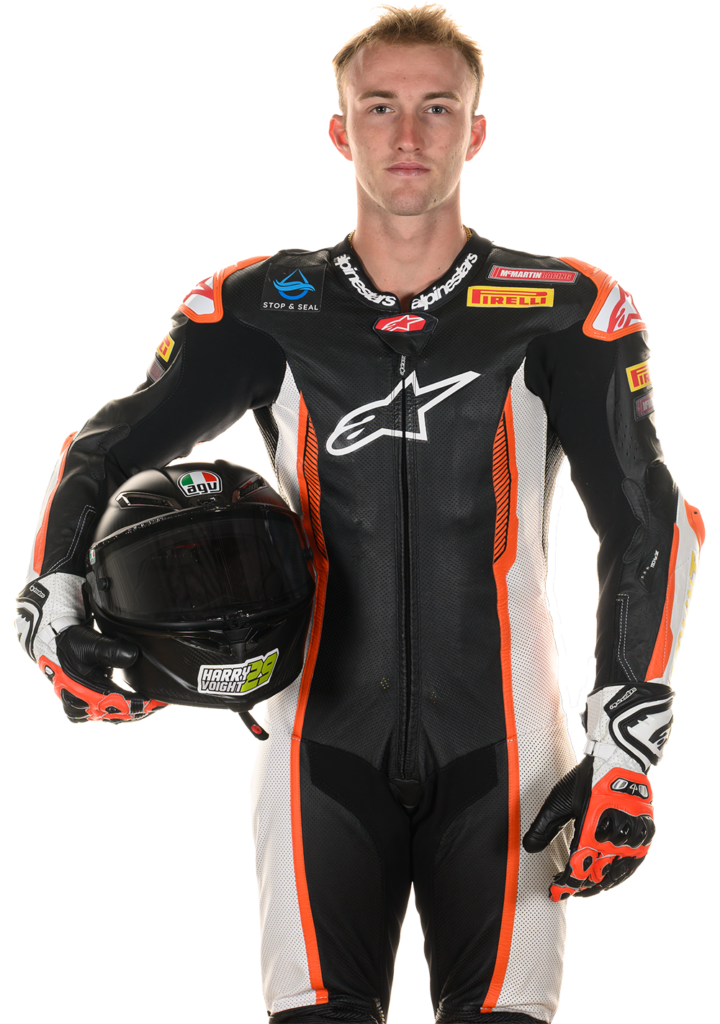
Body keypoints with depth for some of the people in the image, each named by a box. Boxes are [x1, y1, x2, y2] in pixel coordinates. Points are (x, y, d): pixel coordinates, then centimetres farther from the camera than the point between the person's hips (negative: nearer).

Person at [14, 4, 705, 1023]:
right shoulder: (264, 309, 6)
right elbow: (105, 451, 11)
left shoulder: (565, 313, 2)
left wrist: (626, 750, -6)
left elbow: (646, 526, 2)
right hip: (326, 746, 1)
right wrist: (53, 608, -8)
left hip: (500, 754, 0)